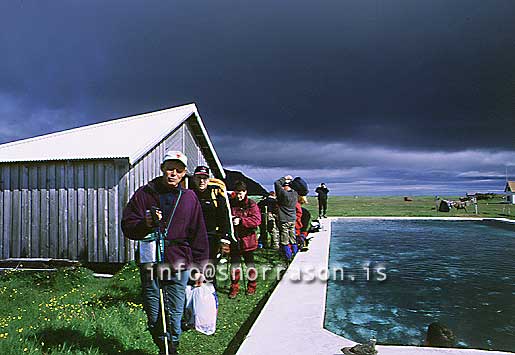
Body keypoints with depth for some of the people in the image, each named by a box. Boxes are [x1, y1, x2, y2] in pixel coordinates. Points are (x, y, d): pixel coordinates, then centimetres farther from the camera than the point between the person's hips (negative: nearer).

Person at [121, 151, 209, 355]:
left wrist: (199, 267, 5)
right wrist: (145, 224, -20)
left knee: (174, 315, 6)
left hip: (179, 265, 0)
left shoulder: (189, 198, 4)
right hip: (150, 265, 0)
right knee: (153, 317, 11)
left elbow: (198, 235, 7)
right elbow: (127, 226, 1)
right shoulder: (145, 193, 1)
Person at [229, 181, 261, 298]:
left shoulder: (251, 205, -5)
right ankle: (234, 288, 17)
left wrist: (241, 220, -24)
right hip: (234, 239, 2)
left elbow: (257, 220, -16)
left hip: (248, 239, -2)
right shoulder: (231, 203, 4)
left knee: (250, 264, 12)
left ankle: (251, 286, 27)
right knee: (234, 264, 5)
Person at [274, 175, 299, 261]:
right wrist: (291, 180, 16)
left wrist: (284, 178, -2)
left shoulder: (283, 193, -17)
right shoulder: (295, 194, 0)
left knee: (285, 241, 1)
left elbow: (276, 183, -12)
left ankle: (288, 257, 3)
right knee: (293, 240, 16)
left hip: (284, 220, -6)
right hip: (293, 220, 7)